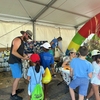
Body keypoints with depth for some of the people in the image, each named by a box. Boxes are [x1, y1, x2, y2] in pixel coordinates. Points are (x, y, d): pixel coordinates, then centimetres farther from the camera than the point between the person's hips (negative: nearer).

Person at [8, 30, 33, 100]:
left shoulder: (22, 41, 14)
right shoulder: (18, 40, -17)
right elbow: (13, 52, -26)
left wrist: (25, 56, 6)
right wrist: (23, 58, -22)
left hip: (18, 61, 10)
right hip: (14, 62, -10)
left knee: (18, 77, 17)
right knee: (18, 77, -5)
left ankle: (15, 90, 33)